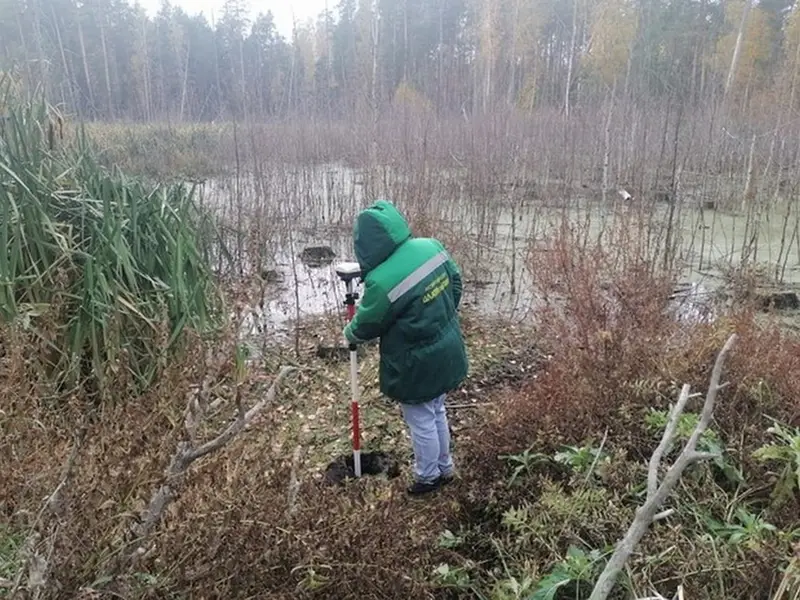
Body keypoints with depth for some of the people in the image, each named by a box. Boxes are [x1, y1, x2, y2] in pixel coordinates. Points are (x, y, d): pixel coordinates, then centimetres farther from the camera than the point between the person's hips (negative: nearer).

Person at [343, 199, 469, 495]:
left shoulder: (382, 281, -30)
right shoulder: (432, 246, -11)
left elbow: (367, 324, -11)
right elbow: (456, 282, 5)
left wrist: (349, 333, 12)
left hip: (417, 365, -7)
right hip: (447, 352, 8)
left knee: (421, 422, 16)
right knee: (437, 412, 27)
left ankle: (428, 476, 38)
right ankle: (445, 468, 47)